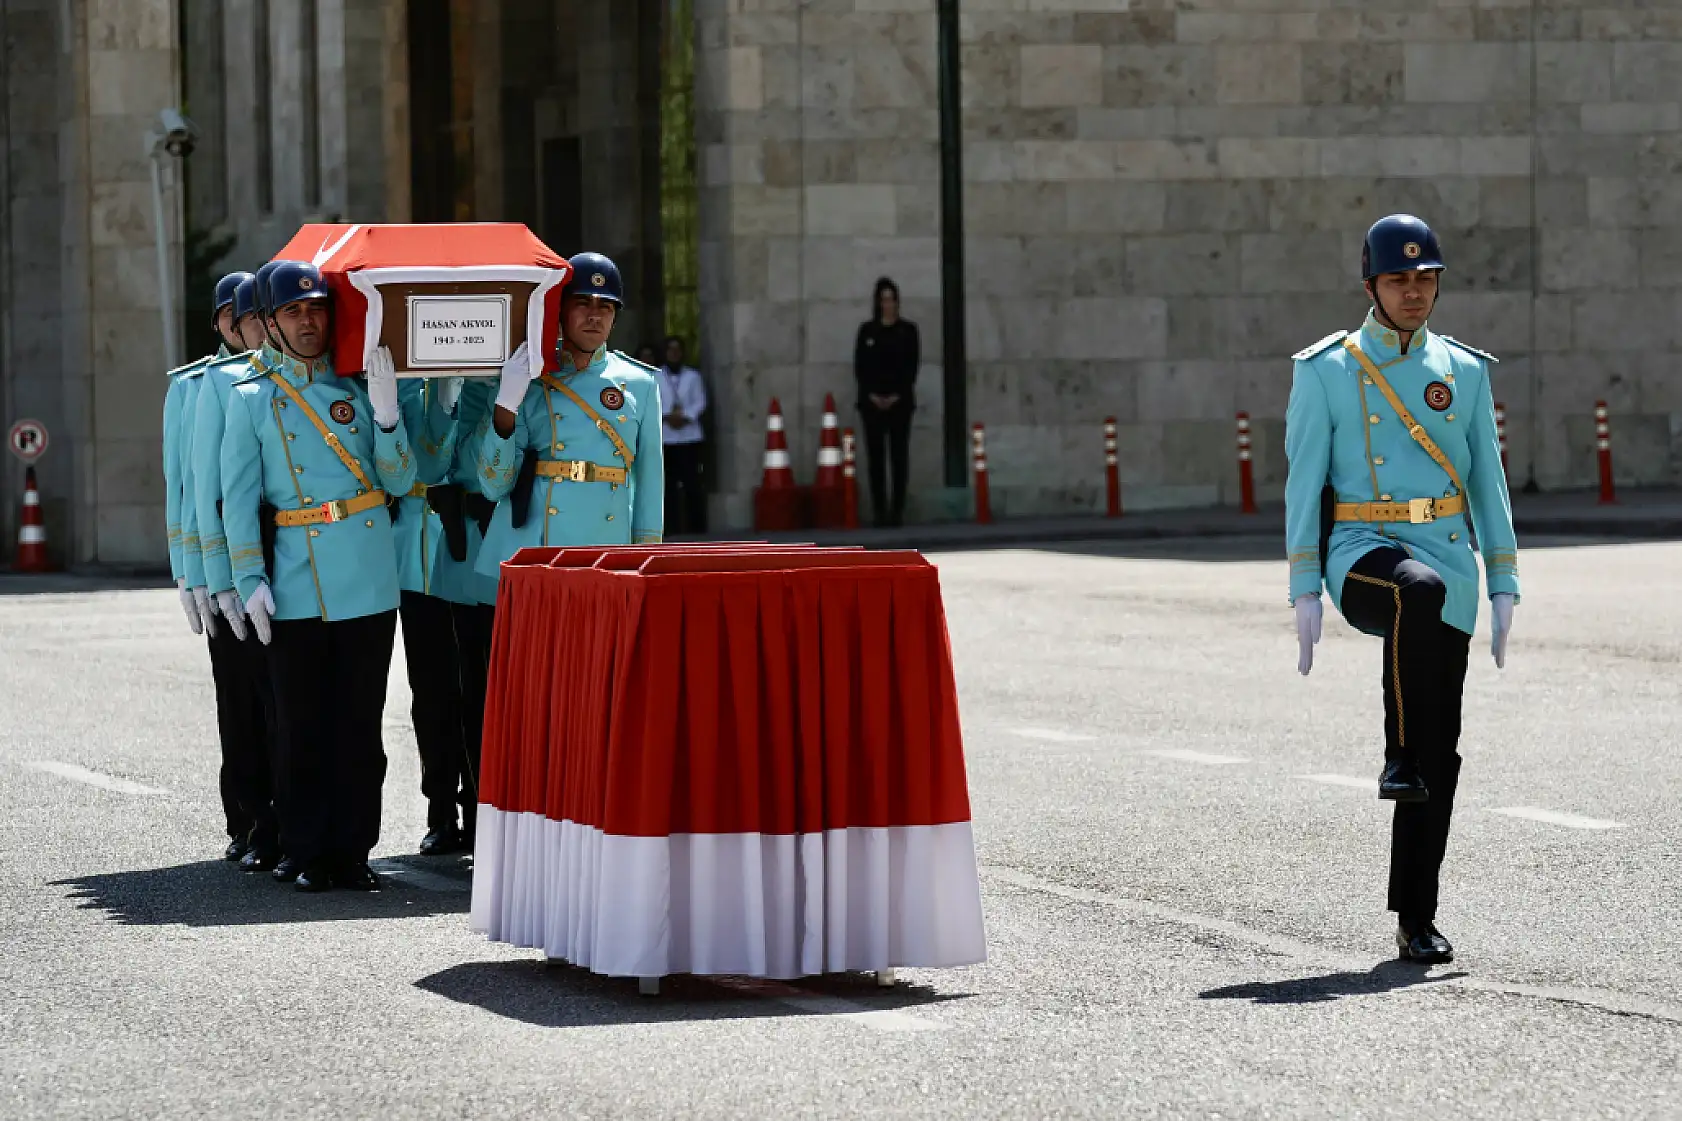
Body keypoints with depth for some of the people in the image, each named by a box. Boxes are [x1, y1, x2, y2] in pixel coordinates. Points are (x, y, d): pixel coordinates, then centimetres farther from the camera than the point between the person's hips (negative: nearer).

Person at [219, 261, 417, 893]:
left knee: (360, 724, 3)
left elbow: (399, 481, 4)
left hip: (369, 586, 2)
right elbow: (238, 499, 2)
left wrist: (386, 413, -11)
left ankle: (351, 850, 10)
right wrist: (250, 582, -6)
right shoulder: (251, 399, 4)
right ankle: (305, 853, 9)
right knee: (301, 727, 1)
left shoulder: (358, 387, 9)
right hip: (296, 590, -2)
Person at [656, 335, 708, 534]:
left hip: (689, 436, 0)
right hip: (665, 437, 0)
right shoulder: (654, 377, 9)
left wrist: (685, 417, -14)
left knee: (692, 483, -4)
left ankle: (697, 526, -2)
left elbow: (700, 402, 2)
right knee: (669, 483, -1)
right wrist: (666, 417, -16)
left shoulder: (693, 376, 11)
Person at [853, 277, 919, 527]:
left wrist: (897, 396, -9)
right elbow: (859, 366, 4)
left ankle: (898, 509, -4)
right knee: (876, 455, -2)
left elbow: (913, 365, 1)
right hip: (872, 401, 1)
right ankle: (880, 510, -2)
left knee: (899, 455, -4)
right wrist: (872, 395, -7)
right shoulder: (867, 330, 8)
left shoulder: (907, 330, 6)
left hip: (900, 400, -1)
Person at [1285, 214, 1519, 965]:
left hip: (1449, 559, 3)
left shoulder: (1464, 371, 11)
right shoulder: (1325, 371, 2)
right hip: (1362, 555, -3)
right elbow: (1304, 484, -1)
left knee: (1442, 750, 0)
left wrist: (1503, 587, 7)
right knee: (1420, 590, -41)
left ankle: (1417, 918, 8)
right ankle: (1399, 758, -28)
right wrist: (1304, 592, -9)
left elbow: (1488, 483, 13)